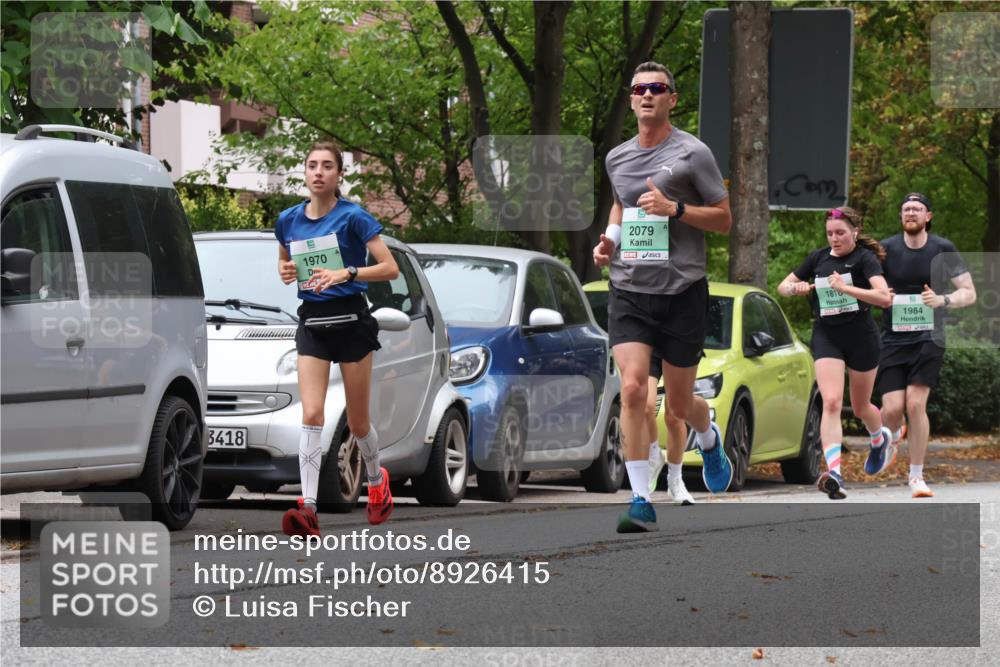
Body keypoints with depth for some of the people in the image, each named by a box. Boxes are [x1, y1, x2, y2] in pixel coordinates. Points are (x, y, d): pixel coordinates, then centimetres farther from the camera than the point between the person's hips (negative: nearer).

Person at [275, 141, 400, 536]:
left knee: (357, 421, 7)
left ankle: (377, 480, 38)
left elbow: (390, 268, -11)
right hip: (311, 322, 3)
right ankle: (308, 508, -22)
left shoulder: (353, 217, -8)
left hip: (351, 321, -3)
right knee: (311, 414, -12)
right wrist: (286, 273, 1)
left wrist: (346, 273, -23)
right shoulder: (289, 220, 6)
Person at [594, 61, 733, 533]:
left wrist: (674, 208, -16)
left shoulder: (692, 153, -4)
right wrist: (609, 238, 9)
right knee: (633, 389, -16)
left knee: (679, 404, 7)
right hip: (628, 292, 3)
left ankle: (709, 439, 44)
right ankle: (641, 501, -13)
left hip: (682, 292, -3)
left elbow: (724, 219, -2)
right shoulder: (617, 158, 10)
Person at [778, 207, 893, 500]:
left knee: (860, 408, 13)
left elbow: (884, 297, -24)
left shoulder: (865, 259, -9)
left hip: (861, 337, -2)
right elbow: (783, 286, 15)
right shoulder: (818, 258, 6)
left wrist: (845, 288, -32)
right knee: (831, 402, -18)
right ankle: (834, 473, -29)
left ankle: (881, 439, 49)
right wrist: (796, 288, -9)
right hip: (826, 336, 2)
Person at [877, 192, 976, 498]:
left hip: (928, 338, -1)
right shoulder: (886, 249, -1)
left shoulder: (943, 250, -1)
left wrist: (942, 300, -20)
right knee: (892, 409, -9)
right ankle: (895, 435, 31)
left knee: (915, 404, -15)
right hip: (893, 338, 1)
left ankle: (916, 477, -1)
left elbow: (969, 293, 0)